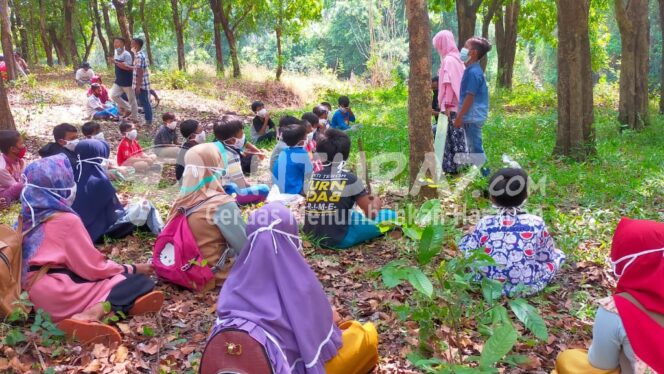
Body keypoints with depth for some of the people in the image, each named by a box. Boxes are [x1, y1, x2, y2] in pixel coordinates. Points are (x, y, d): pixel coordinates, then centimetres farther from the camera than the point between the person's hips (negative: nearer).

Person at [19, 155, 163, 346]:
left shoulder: (30, 216, 14)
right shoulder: (67, 220, -9)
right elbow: (93, 267, -6)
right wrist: (132, 269, 8)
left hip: (37, 292, 8)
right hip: (58, 292, -8)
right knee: (138, 281, -10)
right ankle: (89, 315, -32)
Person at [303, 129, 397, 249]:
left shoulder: (312, 177, 3)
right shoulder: (350, 179, -11)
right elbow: (371, 214, -5)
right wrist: (376, 203, 20)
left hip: (311, 236, 6)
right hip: (338, 240, -5)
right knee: (392, 216, 2)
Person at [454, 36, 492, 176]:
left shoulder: (473, 72, -19)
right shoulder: (472, 70, 12)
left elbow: (470, 97, -21)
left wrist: (459, 117, -19)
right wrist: (461, 116, 20)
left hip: (472, 117, -10)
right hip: (472, 116, 10)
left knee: (475, 147, -3)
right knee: (473, 146, 16)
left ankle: (482, 174, 4)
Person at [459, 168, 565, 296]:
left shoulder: (484, 224, -13)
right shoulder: (536, 223, -14)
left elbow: (465, 255, -5)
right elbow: (545, 256, -2)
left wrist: (470, 234, 13)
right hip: (528, 287, 0)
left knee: (468, 240, 18)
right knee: (558, 255, 19)